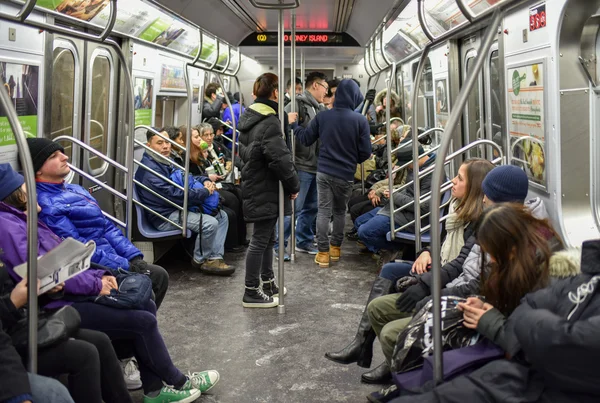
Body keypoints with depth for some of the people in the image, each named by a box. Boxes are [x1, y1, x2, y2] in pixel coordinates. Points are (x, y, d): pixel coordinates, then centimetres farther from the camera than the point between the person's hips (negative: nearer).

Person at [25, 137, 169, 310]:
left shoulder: (74, 190, 14)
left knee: (160, 275, 7)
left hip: (113, 260, 10)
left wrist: (135, 257, 4)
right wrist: (126, 267, -20)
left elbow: (106, 227, 15)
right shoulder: (46, 205, -17)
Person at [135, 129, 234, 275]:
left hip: (178, 208, 11)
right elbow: (173, 194, -26)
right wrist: (204, 193, -19)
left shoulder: (167, 162, 12)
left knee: (221, 216, 6)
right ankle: (200, 260, -3)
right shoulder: (150, 169, -20)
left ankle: (215, 258, 0)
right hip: (165, 217, -11)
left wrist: (205, 180, 1)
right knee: (210, 223, -25)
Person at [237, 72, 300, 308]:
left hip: (253, 185, 10)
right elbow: (280, 158, -26)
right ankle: (251, 293, 8)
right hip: (266, 190, -10)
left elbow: (244, 152, 20)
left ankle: (268, 283, 33)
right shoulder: (270, 122, -20)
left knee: (267, 237, 20)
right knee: (260, 240, -1)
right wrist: (294, 185, -15)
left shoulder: (248, 118, 10)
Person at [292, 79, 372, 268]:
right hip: (345, 174, -1)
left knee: (323, 211, 4)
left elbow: (305, 139, 7)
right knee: (340, 211, 16)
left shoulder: (322, 116, -3)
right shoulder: (360, 120, -10)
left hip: (323, 172, 1)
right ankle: (336, 248, 26)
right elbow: (365, 152, -7)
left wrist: (293, 125, 25)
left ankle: (323, 252, 3)